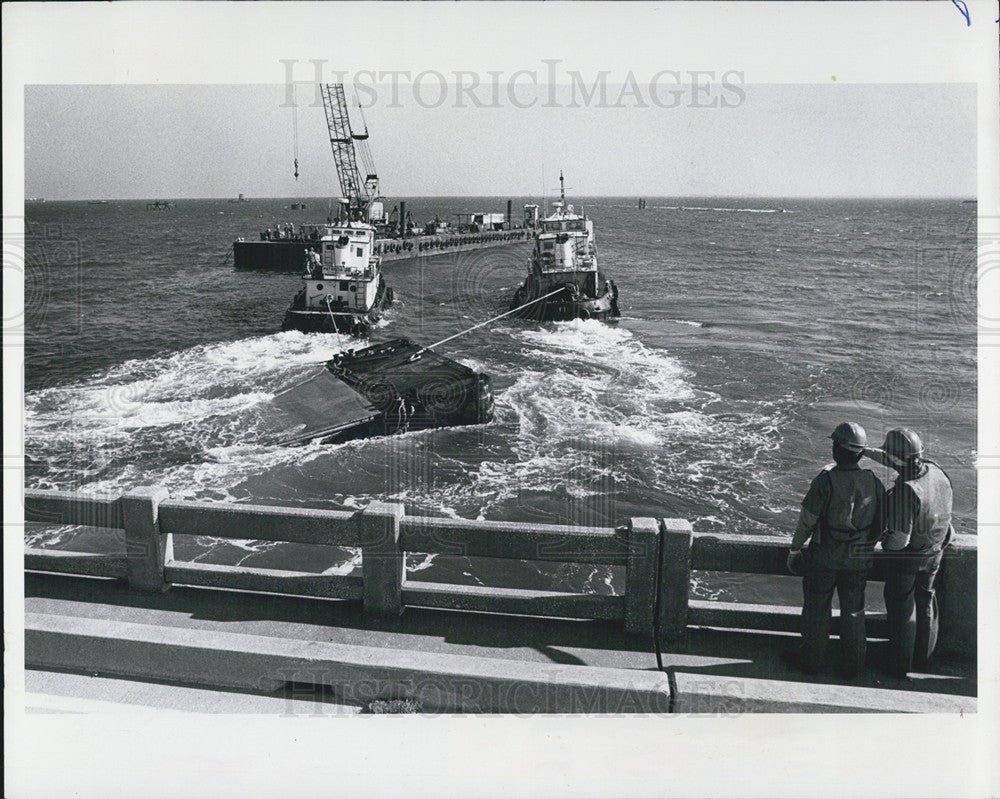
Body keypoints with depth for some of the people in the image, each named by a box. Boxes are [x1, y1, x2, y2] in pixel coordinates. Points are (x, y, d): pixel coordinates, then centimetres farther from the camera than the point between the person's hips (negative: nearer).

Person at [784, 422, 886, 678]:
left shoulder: (825, 480, -19)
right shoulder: (873, 482, -6)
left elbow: (807, 520, -13)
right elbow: (881, 523, 3)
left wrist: (795, 548, 0)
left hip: (825, 556, -3)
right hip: (859, 558, 4)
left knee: (816, 608, 13)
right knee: (853, 610, 16)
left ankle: (811, 659, 25)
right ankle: (852, 665, 26)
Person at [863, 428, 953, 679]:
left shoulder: (905, 490, -35)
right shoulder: (935, 470, -13)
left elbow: (900, 538, -32)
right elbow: (903, 464, 9)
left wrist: (886, 542, -10)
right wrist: (868, 451, 14)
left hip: (906, 555, -7)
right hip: (935, 551, 7)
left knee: (901, 609, 13)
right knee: (925, 602, 25)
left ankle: (901, 666, 27)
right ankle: (923, 657, 43)